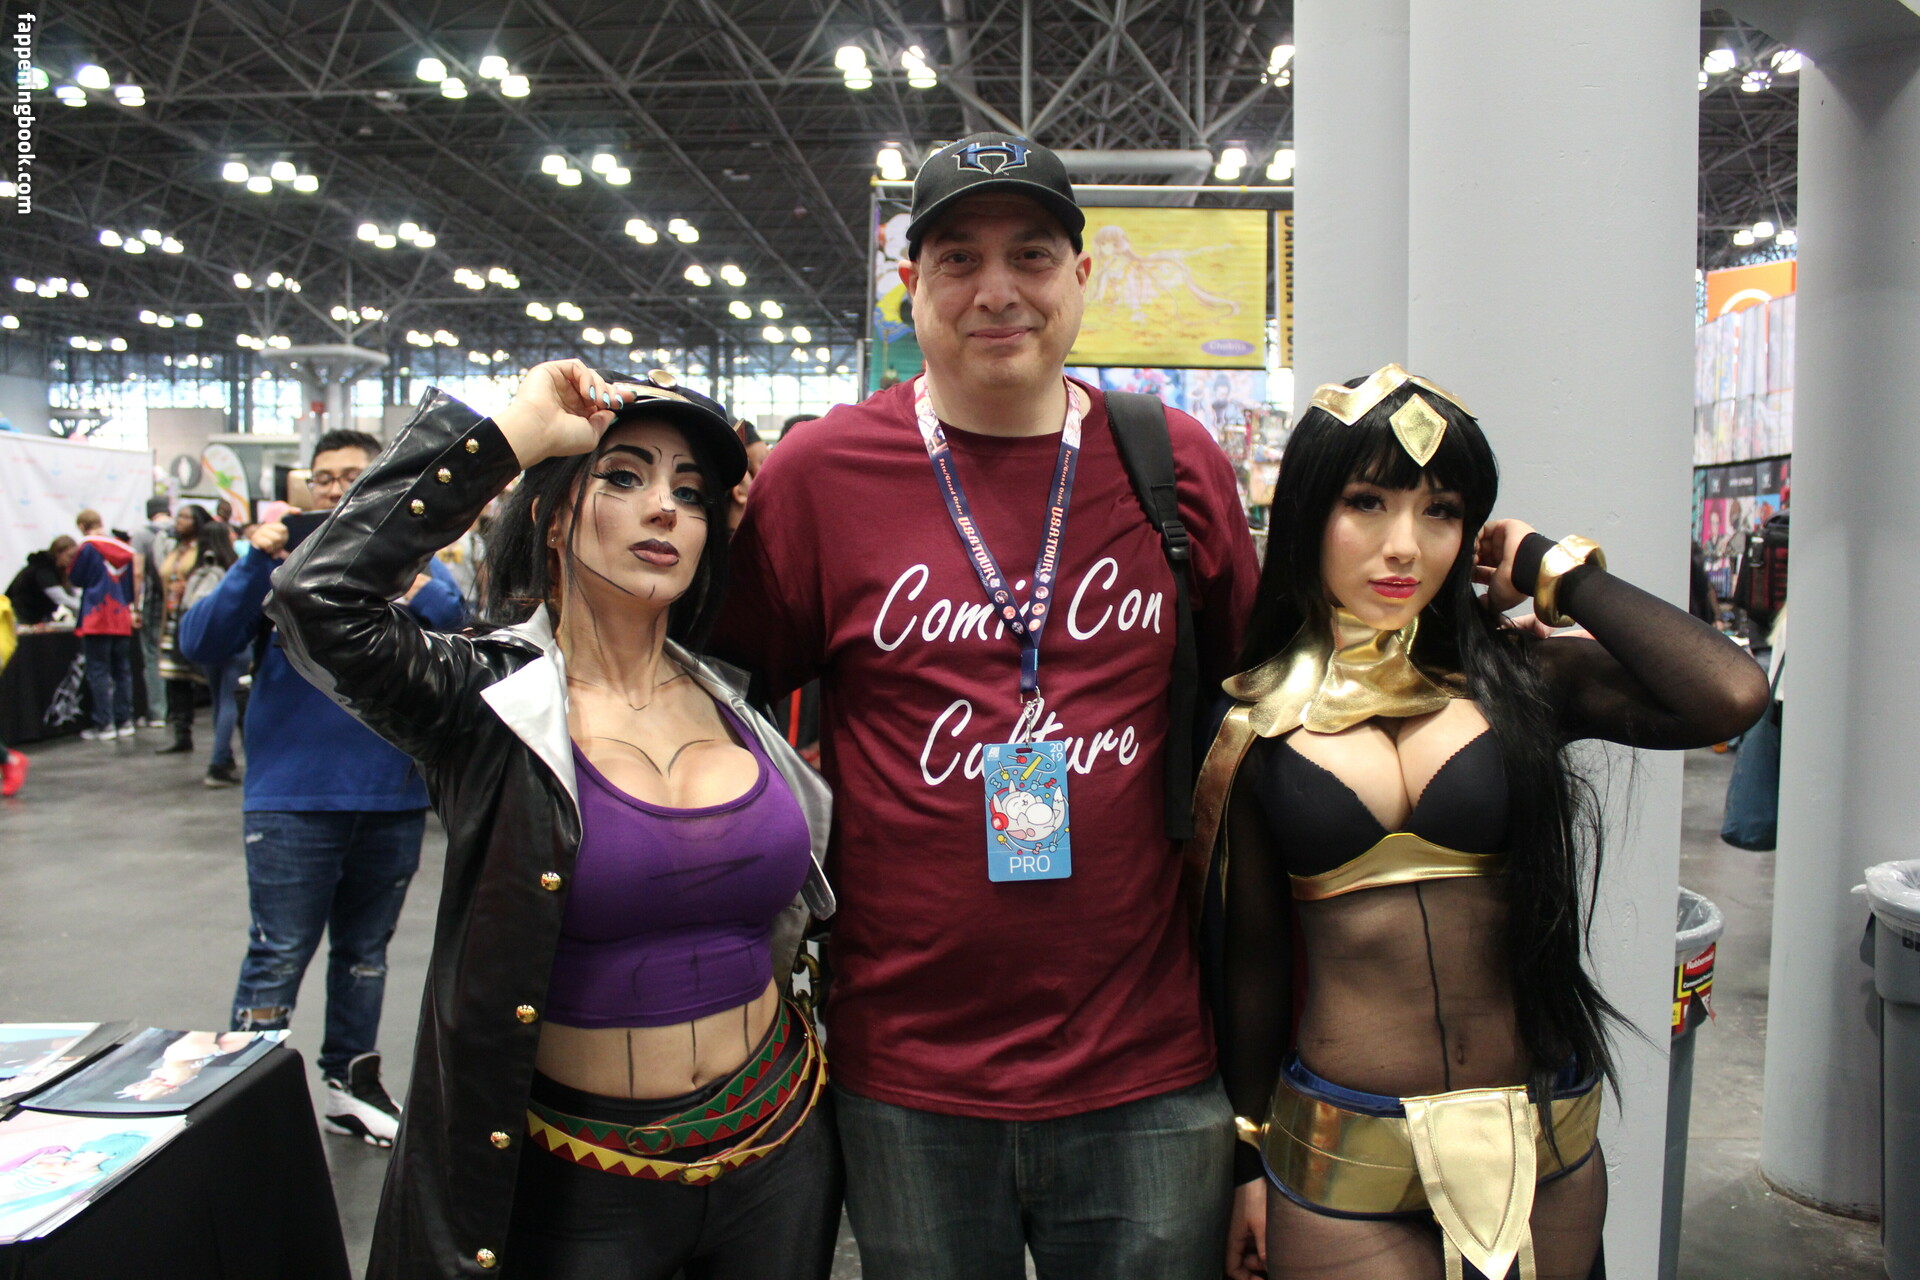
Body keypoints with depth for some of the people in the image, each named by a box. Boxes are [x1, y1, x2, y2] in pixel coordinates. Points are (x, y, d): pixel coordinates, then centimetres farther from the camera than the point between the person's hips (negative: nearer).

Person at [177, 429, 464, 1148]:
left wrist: (416, 593, -28)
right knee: (278, 958, -1)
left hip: (393, 797, 3)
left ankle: (351, 1082, 32)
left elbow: (458, 625, -10)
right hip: (293, 798, -2)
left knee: (366, 952, 16)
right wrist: (256, 564, -19)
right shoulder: (281, 562, 3)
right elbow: (200, 646, -8)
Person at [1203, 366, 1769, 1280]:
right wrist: (1248, 1155, 7)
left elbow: (1731, 694, -21)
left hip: (1541, 1150, 1)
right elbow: (1254, 954, 3)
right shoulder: (1260, 722, -2)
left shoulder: (1522, 676, -3)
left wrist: (1551, 570, -8)